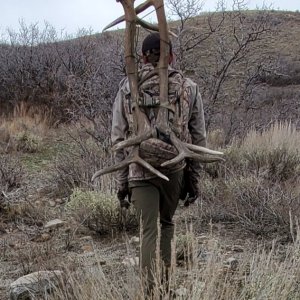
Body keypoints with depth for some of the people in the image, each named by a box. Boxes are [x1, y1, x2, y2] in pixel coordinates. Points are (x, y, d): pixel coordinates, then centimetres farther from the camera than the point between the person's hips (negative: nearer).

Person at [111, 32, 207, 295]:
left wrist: (121, 182, 5)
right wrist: (194, 178, 10)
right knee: (167, 222, 22)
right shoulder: (189, 88, 0)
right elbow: (199, 139, 2)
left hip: (140, 171, -1)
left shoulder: (127, 88, 0)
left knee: (149, 231, 5)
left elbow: (118, 139, -1)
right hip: (175, 169, 1)